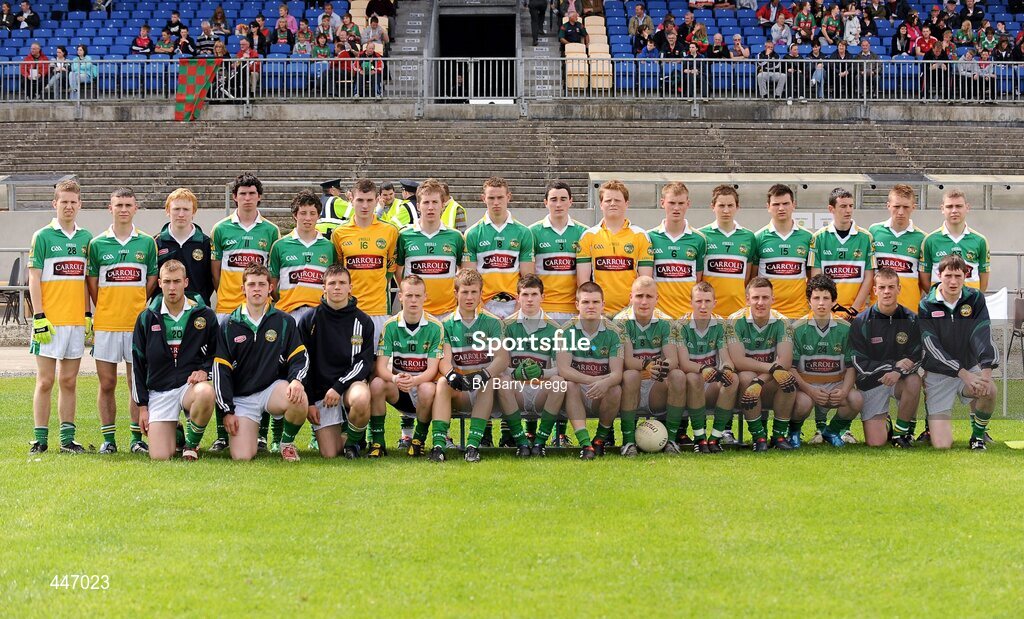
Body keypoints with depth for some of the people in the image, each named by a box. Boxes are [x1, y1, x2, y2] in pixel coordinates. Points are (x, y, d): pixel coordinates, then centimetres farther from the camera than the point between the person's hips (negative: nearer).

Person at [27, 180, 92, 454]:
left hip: (76, 321, 4)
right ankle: (40, 439, 4)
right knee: (45, 381, -1)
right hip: (50, 322, -4)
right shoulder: (43, 236, -3)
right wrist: (39, 317, -12)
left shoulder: (85, 238, 11)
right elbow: (34, 278, -5)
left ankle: (68, 438, 12)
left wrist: (88, 315, 11)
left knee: (69, 381, 8)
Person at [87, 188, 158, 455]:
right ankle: (108, 438, 11)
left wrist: (139, 311, 4)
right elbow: (92, 285, 7)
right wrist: (107, 312, 3)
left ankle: (137, 438, 11)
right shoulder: (97, 244, 4)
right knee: (107, 384, 3)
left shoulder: (147, 243, 5)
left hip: (138, 323, 0)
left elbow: (151, 283, 9)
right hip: (106, 324, 0)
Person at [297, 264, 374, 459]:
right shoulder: (309, 320, 2)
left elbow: (365, 362, -3)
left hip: (351, 383, 0)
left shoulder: (363, 321, 3)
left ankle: (353, 439, -7)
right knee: (329, 454, -11)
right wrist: (308, 402, -2)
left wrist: (338, 387, -16)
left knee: (361, 399, -39)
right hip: (320, 390, 0)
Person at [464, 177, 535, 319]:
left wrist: (519, 310, -8)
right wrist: (483, 311, -11)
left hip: (515, 305, 0)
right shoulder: (472, 234, 3)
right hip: (484, 306, 0)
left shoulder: (523, 233, 5)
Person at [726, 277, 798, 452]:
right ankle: (759, 436, -22)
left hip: (770, 389, 2)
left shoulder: (781, 322, -5)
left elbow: (785, 362, -17)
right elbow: (738, 361, -20)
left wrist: (760, 380, -31)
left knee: (788, 378, -30)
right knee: (746, 377, -35)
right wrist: (772, 368, -25)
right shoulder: (736, 321, -10)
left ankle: (779, 434, -14)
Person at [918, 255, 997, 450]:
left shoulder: (975, 299, -3)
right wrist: (964, 374, -28)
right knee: (942, 444, -14)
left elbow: (983, 336, -14)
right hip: (938, 374, -2)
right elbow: (932, 346, -17)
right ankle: (932, 423, 25)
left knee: (989, 390, -34)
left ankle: (978, 434, -3)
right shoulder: (927, 306, -10)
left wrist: (986, 369, -32)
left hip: (970, 367, 2)